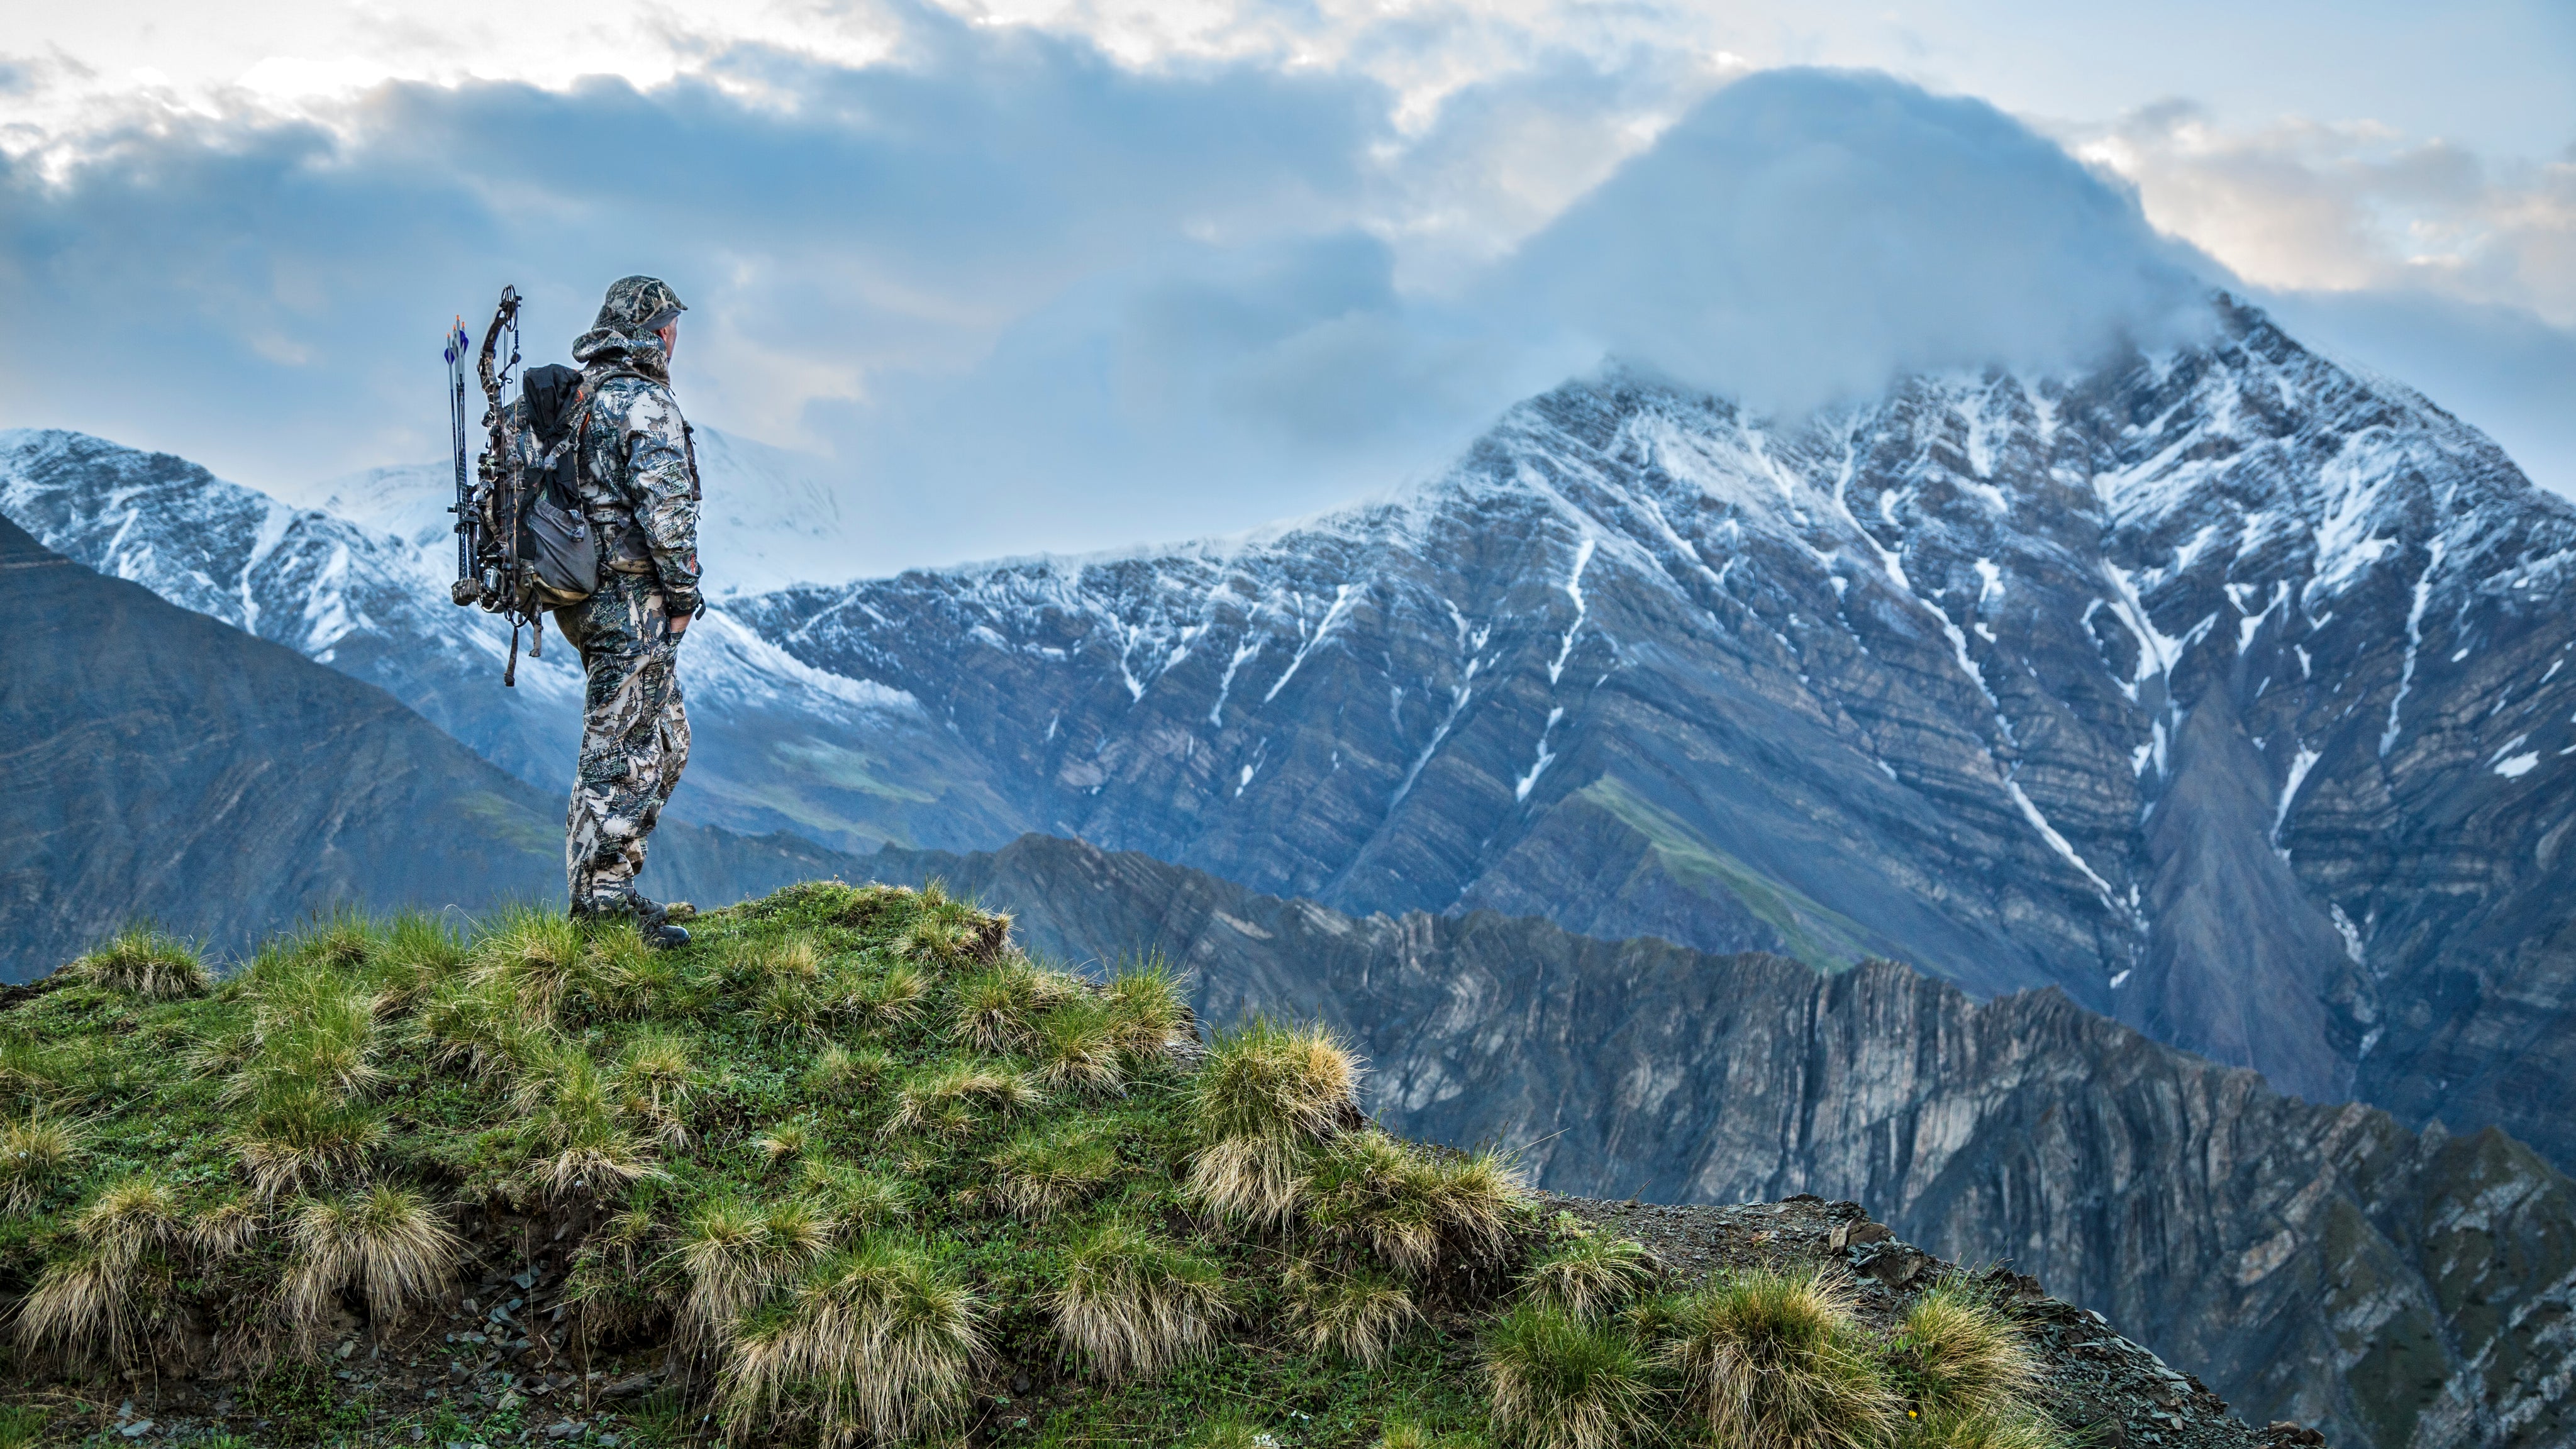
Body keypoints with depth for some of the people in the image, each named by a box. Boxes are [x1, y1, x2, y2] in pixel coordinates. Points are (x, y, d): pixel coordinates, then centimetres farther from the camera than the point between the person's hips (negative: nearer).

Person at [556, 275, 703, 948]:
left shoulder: (574, 399, 17)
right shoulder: (645, 402, -12)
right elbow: (666, 507, -19)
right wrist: (682, 595, -11)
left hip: (579, 594, 9)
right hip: (630, 597, -9)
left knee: (666, 740, 16)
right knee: (621, 748, -5)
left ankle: (604, 878, 17)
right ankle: (602, 898, -2)